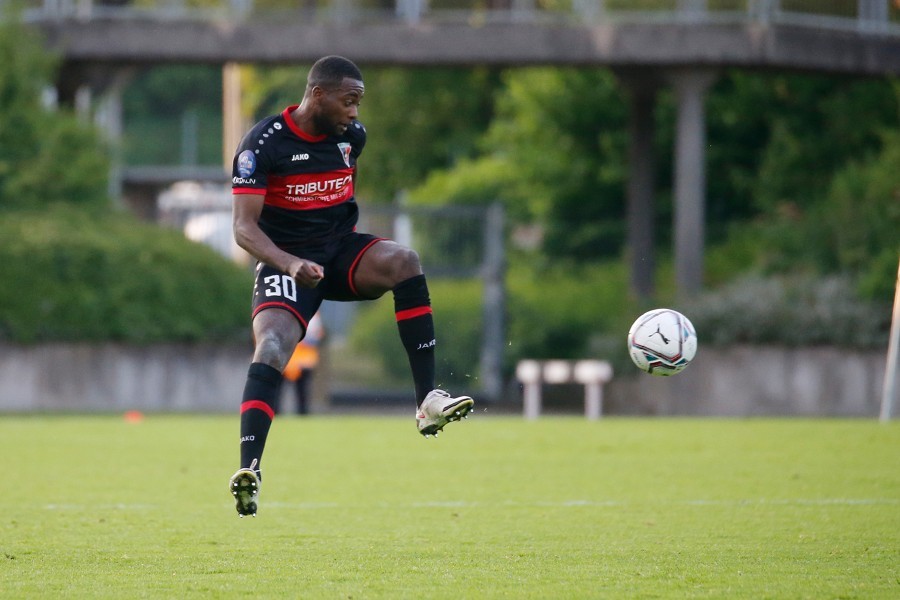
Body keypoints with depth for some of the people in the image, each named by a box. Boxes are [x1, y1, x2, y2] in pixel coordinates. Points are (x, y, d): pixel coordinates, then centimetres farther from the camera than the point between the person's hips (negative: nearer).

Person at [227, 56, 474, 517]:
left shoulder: (352, 135, 3)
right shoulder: (263, 143, -14)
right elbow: (244, 226, -20)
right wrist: (289, 264, -35)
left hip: (342, 250, 4)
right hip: (285, 260, -4)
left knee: (403, 260, -26)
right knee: (271, 349, -27)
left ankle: (427, 401, -28)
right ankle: (248, 470, -32)